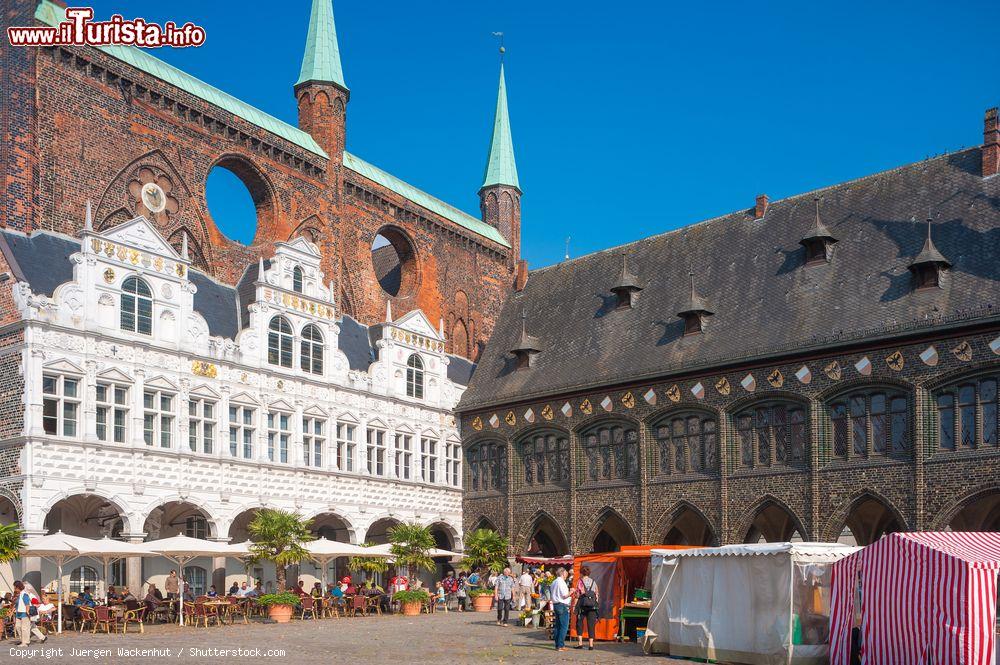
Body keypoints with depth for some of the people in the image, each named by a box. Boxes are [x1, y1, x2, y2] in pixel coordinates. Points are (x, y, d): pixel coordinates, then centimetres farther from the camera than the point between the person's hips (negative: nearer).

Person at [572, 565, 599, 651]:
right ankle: (591, 644, 1)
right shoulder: (593, 582, 8)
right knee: (591, 625, 5)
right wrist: (596, 603, 13)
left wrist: (574, 591, 7)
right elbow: (597, 594, 7)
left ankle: (580, 643, 1)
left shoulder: (580, 581, -3)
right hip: (592, 606, 3)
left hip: (582, 605, -3)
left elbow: (577, 595, -9)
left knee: (579, 624, 9)